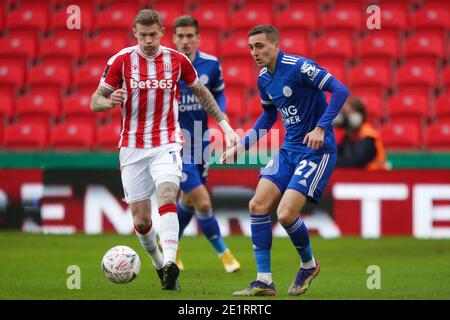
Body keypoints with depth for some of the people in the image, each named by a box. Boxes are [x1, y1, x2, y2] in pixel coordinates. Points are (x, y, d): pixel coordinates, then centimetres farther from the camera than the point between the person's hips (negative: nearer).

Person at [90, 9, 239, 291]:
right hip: (132, 147, 1)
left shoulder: (177, 60, 0)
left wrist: (225, 126, 13)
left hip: (167, 143, -1)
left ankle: (170, 263, -39)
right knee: (141, 218, 0)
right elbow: (95, 101, -1)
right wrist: (110, 101, -25)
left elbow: (201, 92, 16)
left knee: (167, 195, -27)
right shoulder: (121, 60, -4)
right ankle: (159, 264, 26)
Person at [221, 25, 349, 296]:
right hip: (289, 149, 8)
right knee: (258, 205, -5)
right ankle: (264, 281, 1)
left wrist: (321, 128, -28)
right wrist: (242, 146, 17)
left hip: (317, 150, -8)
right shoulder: (264, 79, 8)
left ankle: (309, 264, 13)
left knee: (286, 213, -17)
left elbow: (340, 90, -22)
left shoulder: (299, 67, -17)